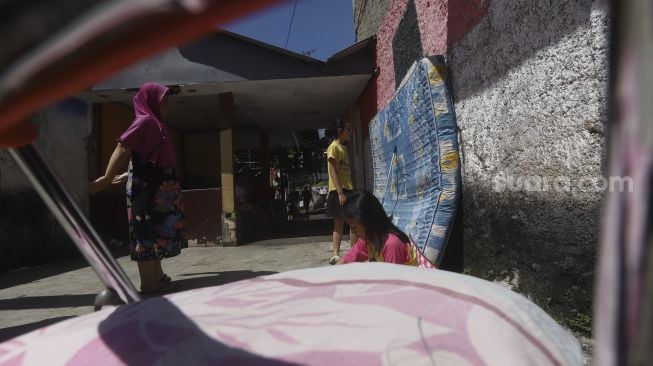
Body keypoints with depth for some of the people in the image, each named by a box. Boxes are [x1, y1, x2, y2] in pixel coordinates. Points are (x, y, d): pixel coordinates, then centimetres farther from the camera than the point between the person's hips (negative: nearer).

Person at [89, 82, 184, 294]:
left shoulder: (154, 123, 17)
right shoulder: (145, 121, -11)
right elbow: (123, 148, -20)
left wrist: (128, 175, 28)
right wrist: (106, 179, -24)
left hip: (156, 188, 10)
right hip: (146, 188, -10)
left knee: (155, 231, 13)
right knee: (147, 232, -5)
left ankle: (157, 277, 23)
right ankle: (149, 283, 2)